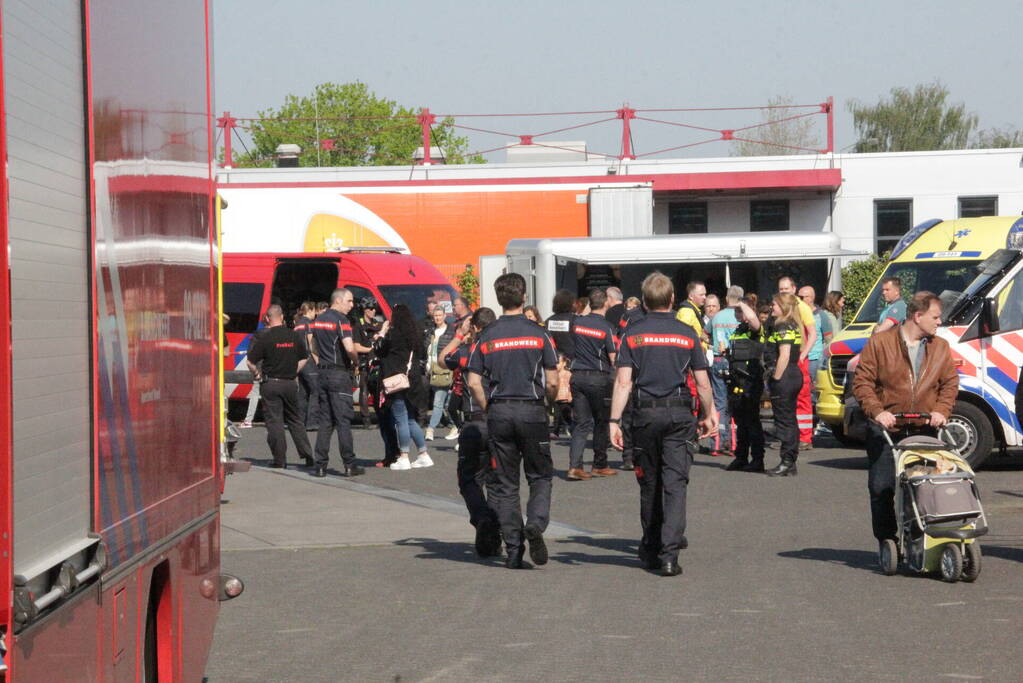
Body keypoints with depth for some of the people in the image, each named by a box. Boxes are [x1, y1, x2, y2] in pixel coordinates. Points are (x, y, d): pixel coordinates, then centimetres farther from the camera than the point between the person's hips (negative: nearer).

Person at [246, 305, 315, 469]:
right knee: (295, 420, 15)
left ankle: (280, 461, 0)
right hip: (290, 383, 4)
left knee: (274, 422, 0)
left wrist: (258, 374, 7)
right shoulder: (295, 336, 4)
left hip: (271, 383, -4)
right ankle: (308, 456, 13)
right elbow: (303, 359, 13)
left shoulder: (264, 337, -11)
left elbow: (250, 361, -10)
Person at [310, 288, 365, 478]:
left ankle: (320, 466, 5)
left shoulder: (318, 320, 12)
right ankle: (349, 465, -3)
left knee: (324, 421, 9)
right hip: (340, 374, -7)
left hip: (323, 374, 7)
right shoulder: (340, 320, -13)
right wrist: (356, 363, -6)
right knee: (343, 420, -4)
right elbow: (349, 348, -23)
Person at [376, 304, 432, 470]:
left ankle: (403, 458, -2)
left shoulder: (393, 334, -12)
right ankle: (424, 455, 14)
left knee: (401, 420, -3)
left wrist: (382, 332, 9)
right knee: (410, 420, 15)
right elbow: (423, 353, 19)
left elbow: (378, 349, -2)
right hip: (413, 381, 7)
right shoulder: (415, 335, 8)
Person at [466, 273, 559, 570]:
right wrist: (550, 400, 17)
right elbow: (552, 383, -4)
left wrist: (488, 409, 11)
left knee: (505, 483, 8)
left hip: (499, 412, 2)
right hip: (532, 411, -2)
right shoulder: (538, 334, -3)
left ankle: (513, 549, 5)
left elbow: (474, 382, -3)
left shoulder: (487, 337, 2)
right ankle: (536, 523, -18)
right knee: (540, 476, 9)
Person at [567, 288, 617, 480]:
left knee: (581, 422, 4)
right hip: (599, 377, -4)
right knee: (601, 421, 11)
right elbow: (613, 358, -8)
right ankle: (599, 465, 17)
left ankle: (574, 466, -9)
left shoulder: (577, 322, 3)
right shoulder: (606, 327, -9)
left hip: (577, 376, 4)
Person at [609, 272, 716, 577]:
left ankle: (651, 550, 22)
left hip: (645, 414, 0)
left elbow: (623, 382, -6)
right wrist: (708, 415, 18)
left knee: (649, 483, 13)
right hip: (679, 413, 0)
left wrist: (615, 420, -5)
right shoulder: (687, 334, 3)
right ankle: (669, 554, -14)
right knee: (675, 483, -3)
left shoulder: (633, 334, 0)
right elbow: (703, 383, 4)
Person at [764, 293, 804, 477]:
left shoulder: (783, 327, -14)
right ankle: (790, 463, 15)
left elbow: (784, 355, -22)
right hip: (794, 374, 10)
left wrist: (775, 379, -19)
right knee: (790, 420, 12)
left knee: (784, 420, -7)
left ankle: (787, 463, -7)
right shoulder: (793, 326, 16)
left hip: (784, 378, -10)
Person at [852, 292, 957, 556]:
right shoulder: (879, 343, -1)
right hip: (886, 431, -2)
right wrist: (877, 411, -16)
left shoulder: (940, 348, 11)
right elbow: (862, 382, -3)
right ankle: (886, 542, 8)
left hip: (925, 431, 2)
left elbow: (950, 382, 12)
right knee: (881, 489, -3)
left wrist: (941, 410, -6)